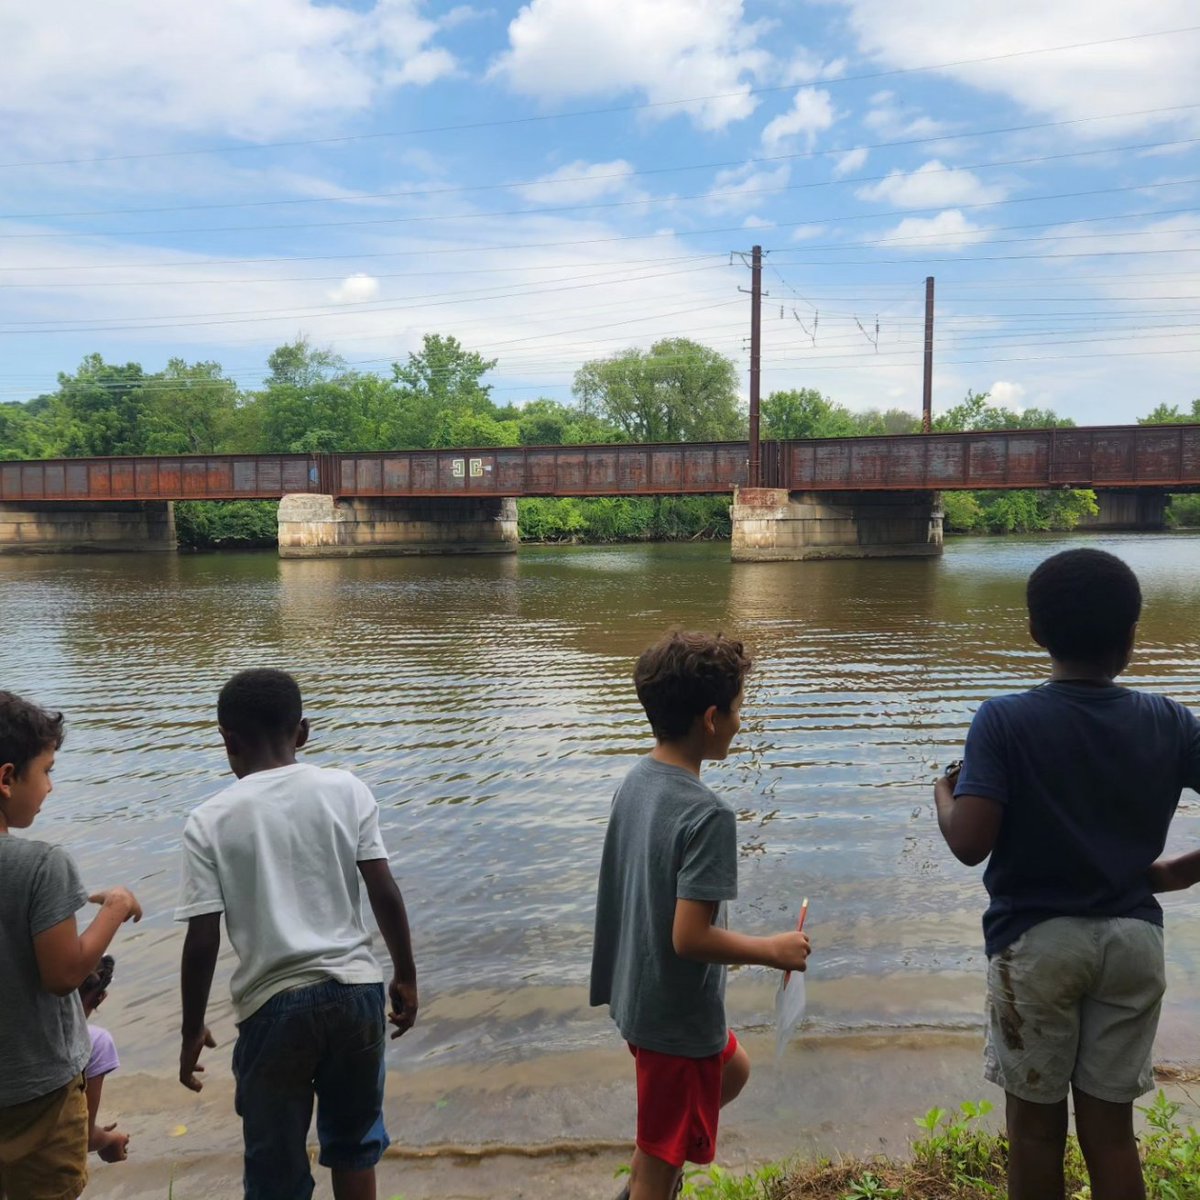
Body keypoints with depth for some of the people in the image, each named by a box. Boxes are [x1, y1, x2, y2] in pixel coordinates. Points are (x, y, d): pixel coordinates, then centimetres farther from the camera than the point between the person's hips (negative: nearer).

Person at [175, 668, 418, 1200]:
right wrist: (405, 976, 8)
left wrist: (192, 1031, 7)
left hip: (273, 1005, -2)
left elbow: (203, 942, -7)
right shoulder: (347, 790, -3)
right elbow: (385, 893, -5)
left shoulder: (209, 821, -6)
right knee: (354, 1141, 23)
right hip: (355, 990, 2)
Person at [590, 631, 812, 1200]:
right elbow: (689, 938, -28)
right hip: (678, 1016, -8)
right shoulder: (708, 814, -28)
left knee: (732, 1071, 31)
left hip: (637, 995, 8)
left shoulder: (635, 780, -2)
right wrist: (772, 950, -13)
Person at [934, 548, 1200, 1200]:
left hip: (1037, 942, -3)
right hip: (1133, 939, 3)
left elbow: (970, 843, -21)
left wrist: (942, 794, -1)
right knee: (1111, 1126, 16)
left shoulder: (1005, 721, -15)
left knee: (1036, 1124, 14)